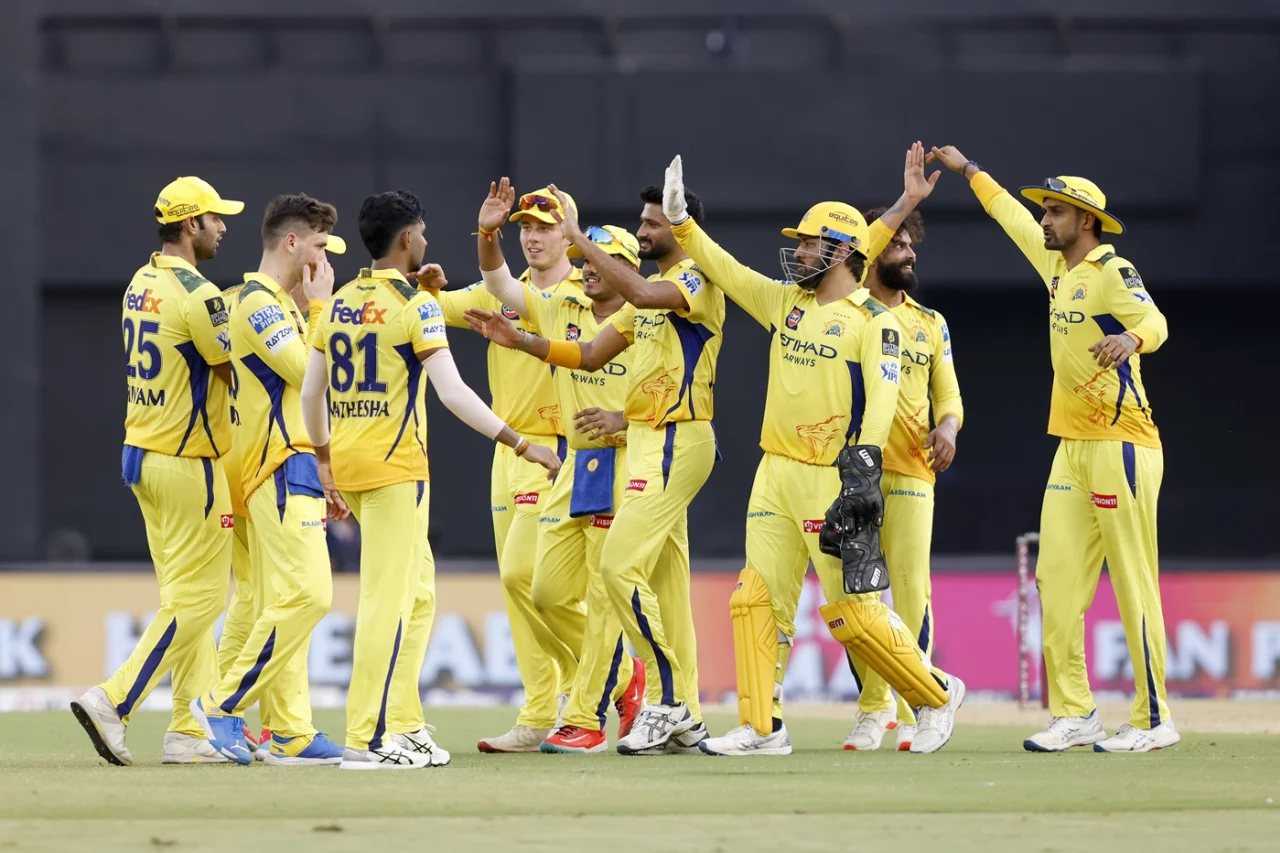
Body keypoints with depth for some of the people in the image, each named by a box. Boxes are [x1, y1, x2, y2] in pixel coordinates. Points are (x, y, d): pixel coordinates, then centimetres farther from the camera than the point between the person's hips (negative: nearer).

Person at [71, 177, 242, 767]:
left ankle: (191, 729, 11)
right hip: (187, 463, -9)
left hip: (140, 454, 9)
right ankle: (114, 701, -11)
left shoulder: (139, 285, 10)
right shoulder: (197, 294, -17)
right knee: (198, 598, -4)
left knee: (184, 597, 12)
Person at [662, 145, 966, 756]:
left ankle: (937, 695, 8)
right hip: (776, 477, 7)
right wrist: (679, 222, 8)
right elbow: (724, 269, 18)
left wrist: (864, 466, -27)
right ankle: (761, 729, 3)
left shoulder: (873, 320, -6)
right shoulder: (784, 303, 15)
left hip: (833, 480, -7)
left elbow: (881, 396, -16)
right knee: (757, 601, 0)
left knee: (853, 611, -9)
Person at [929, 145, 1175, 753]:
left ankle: (1154, 720, -6)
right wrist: (968, 171, 45)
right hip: (1072, 448, 9)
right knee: (1056, 580, 3)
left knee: (1133, 583, -8)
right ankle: (1074, 714, 5)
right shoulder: (1056, 264, 15)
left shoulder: (1112, 271, -11)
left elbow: (1155, 323, -29)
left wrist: (1130, 339, -52)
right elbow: (1012, 215, 33)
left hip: (1122, 445, -9)